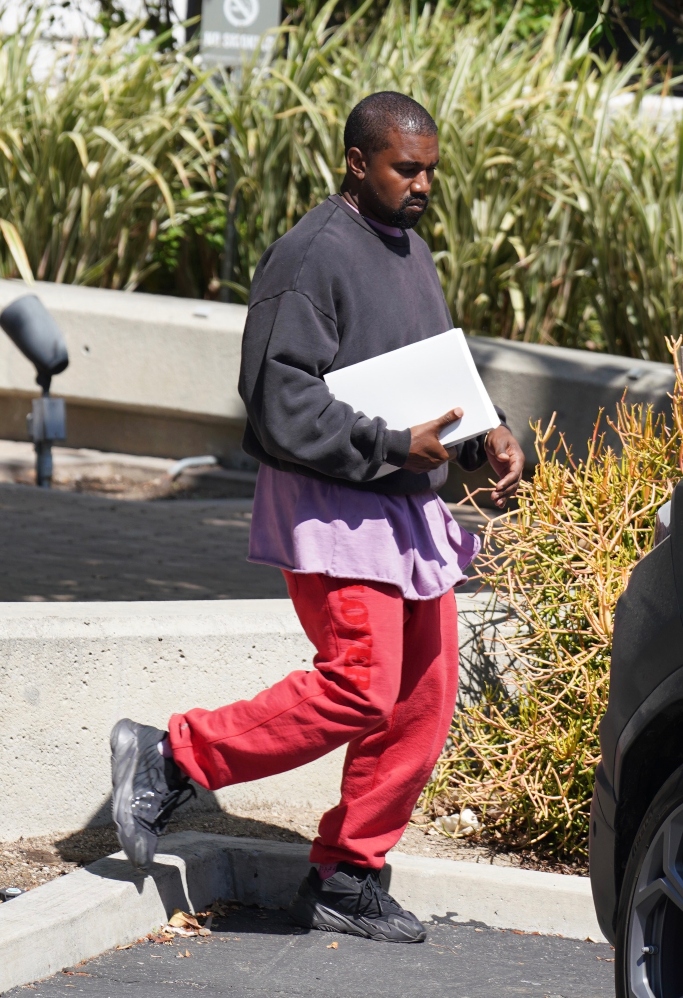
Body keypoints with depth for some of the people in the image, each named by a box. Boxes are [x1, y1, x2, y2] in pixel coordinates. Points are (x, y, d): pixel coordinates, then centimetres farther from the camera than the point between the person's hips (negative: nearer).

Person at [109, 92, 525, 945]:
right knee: (360, 690, -17)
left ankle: (346, 876, 16)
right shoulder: (312, 257, -13)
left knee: (425, 702, 6)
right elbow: (282, 405, -19)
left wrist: (487, 437, 7)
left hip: (409, 508, 9)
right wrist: (391, 447, -22)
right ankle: (171, 757, -3)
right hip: (331, 513, -9)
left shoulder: (412, 253, 17)